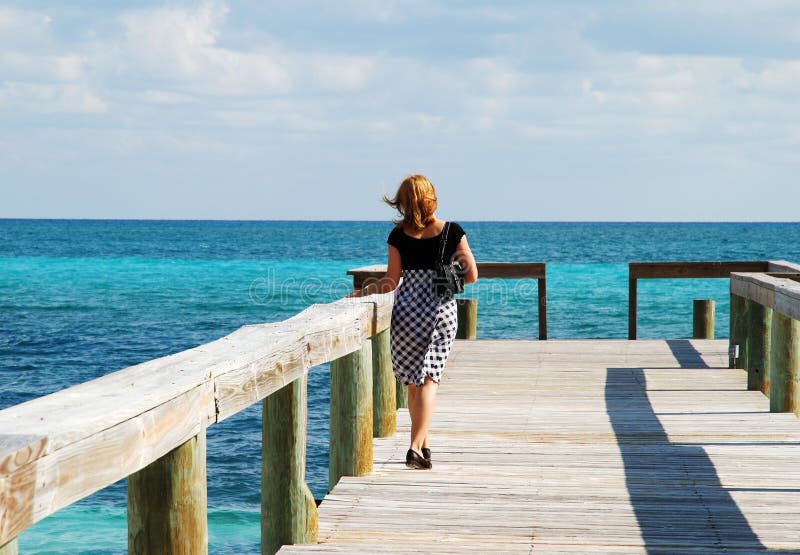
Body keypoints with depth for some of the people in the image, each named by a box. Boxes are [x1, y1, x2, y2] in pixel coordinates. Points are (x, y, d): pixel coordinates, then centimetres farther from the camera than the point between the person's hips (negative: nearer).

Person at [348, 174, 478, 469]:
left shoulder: (398, 237, -4)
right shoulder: (453, 232, -4)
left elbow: (391, 283, -3)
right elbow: (471, 275, -2)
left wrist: (361, 292, 12)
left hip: (407, 311, 1)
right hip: (443, 310, -1)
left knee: (413, 382, 14)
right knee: (428, 380, 0)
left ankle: (423, 444, 22)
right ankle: (416, 446, -13)